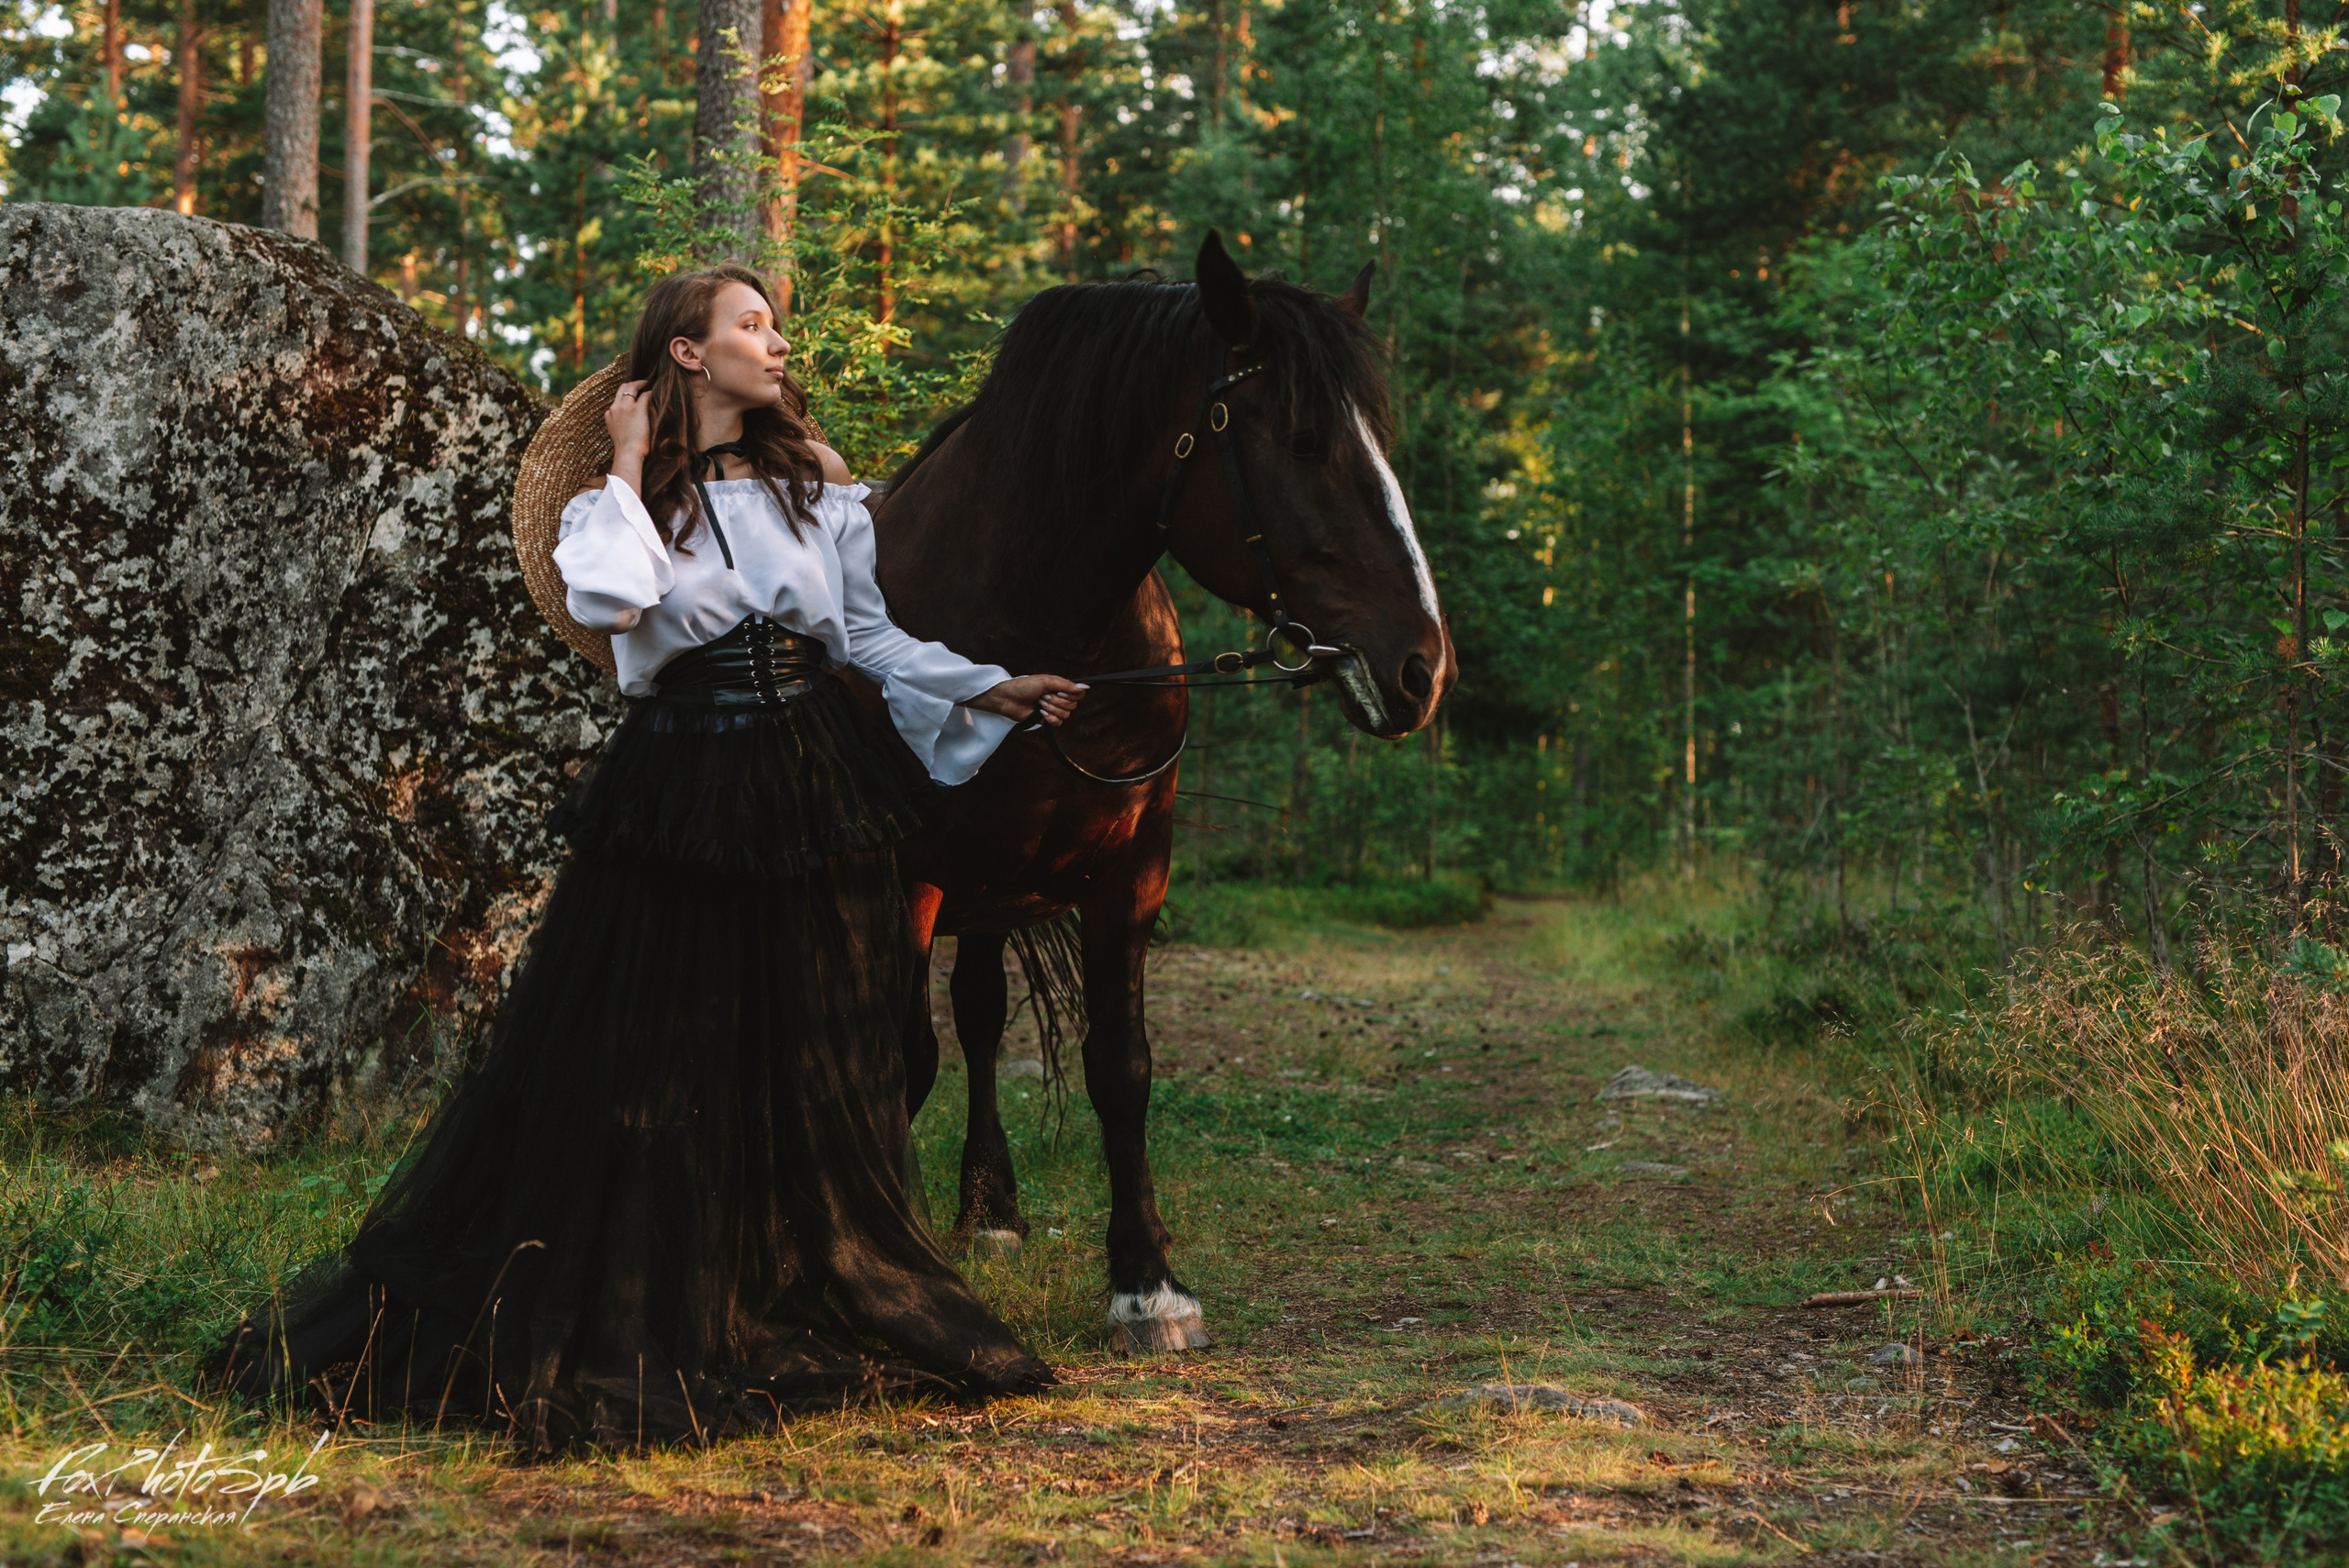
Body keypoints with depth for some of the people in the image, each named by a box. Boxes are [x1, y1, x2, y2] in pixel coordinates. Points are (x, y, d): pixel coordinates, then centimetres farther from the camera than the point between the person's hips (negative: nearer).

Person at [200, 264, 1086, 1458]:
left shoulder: (817, 480, 8)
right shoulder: (627, 496, -2)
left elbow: (866, 632, 10)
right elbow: (603, 605, -23)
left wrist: (989, 693, 1)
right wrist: (627, 470, -14)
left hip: (810, 792, 4)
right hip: (676, 801, -4)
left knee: (818, 1067, 11)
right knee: (641, 1069, -1)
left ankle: (819, 1304, 26)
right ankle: (630, 1322, 11)